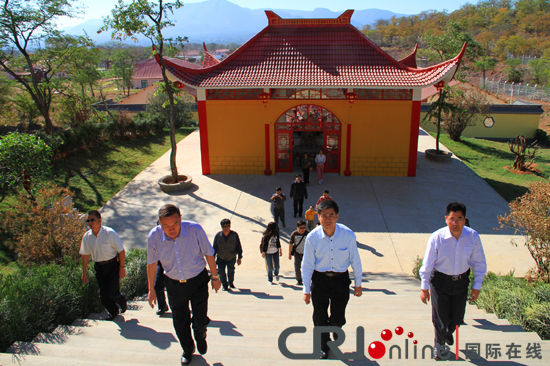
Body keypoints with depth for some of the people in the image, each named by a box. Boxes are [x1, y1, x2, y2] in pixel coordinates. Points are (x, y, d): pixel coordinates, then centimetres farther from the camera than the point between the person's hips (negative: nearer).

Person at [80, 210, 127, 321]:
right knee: (103, 295, 6)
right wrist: (84, 272, 11)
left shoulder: (110, 233, -16)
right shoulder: (87, 236, -2)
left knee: (112, 293, -9)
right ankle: (113, 312, 33)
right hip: (99, 267, 4)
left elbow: (121, 251, -11)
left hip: (112, 265, -4)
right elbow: (85, 255, 10)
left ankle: (122, 300, 27)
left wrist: (122, 268, -12)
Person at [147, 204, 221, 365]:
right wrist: (151, 289, 5)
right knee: (180, 322, 12)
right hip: (174, 284, 1)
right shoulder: (154, 236, -20)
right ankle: (188, 349, 43)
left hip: (198, 281, -1)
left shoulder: (195, 229, -25)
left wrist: (215, 277, 2)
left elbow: (209, 253, -9)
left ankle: (200, 336, 41)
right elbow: (151, 263, -2)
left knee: (200, 320, 3)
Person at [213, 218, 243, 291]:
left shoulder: (234, 235, -14)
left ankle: (231, 283, 40)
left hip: (231, 258, 0)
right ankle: (225, 286, 10)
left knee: (231, 271, 12)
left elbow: (238, 247, -7)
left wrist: (239, 258, -11)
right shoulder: (218, 235, -13)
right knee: (221, 271, -10)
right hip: (221, 258, 0)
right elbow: (214, 248, -3)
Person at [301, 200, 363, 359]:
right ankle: (324, 347, 38)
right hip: (319, 279, 0)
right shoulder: (312, 237, -16)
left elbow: (355, 260, -2)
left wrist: (358, 283, 7)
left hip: (341, 279, 0)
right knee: (320, 318, 11)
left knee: (338, 319, 6)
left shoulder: (348, 235, -16)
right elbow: (307, 264, -5)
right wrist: (306, 289, -1)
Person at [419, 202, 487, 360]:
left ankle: (449, 332, 55)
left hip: (461, 281, 3)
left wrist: (477, 286, 0)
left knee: (457, 317, 17)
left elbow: (479, 263, -2)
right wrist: (424, 287, -7)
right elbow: (427, 264, -12)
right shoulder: (436, 238, -22)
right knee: (440, 318, 6)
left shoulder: (473, 236, -15)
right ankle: (439, 343, 39)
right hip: (440, 280, -2)